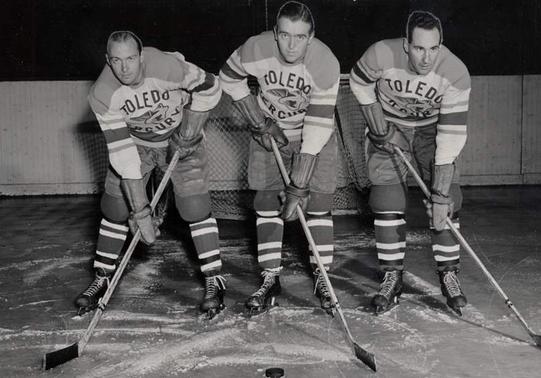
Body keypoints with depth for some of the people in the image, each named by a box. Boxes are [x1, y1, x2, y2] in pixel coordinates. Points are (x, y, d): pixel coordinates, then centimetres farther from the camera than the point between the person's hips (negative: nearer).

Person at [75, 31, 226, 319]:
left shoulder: (169, 66, -32)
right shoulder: (103, 94, -26)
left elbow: (209, 88, -13)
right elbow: (121, 152, -28)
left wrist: (190, 130, -16)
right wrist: (139, 209, -30)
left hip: (181, 137, -2)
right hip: (134, 141, 2)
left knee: (195, 206, -12)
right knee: (115, 208, -1)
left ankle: (214, 281, -1)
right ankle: (102, 279, 16)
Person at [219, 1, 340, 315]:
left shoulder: (325, 64, -31)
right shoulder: (255, 50, -26)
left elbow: (317, 128, -30)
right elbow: (230, 78, -3)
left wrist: (298, 186, -30)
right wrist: (259, 123, -7)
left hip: (315, 133, -2)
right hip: (269, 130, 2)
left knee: (318, 203, -6)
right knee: (266, 203, -1)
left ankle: (322, 278, 8)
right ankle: (270, 279, 9)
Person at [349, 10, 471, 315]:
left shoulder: (456, 73, -30)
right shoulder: (382, 55, -30)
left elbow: (451, 136, -31)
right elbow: (359, 83, -5)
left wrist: (440, 195, -32)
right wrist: (378, 126, -10)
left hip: (432, 128, 0)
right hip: (389, 129, 0)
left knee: (447, 204, -10)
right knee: (387, 203, -8)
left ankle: (449, 275, 4)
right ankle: (392, 278, 3)